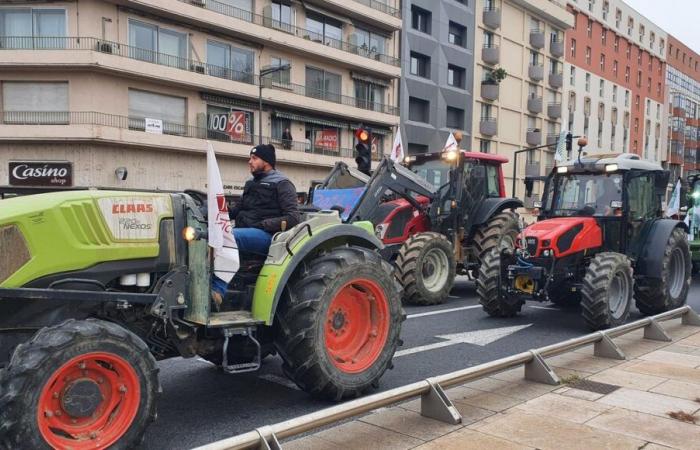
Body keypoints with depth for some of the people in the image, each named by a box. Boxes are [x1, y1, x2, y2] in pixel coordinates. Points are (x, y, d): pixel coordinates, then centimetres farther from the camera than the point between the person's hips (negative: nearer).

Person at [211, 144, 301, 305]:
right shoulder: (251, 184, 26)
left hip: (265, 236, -7)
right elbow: (238, 210, 28)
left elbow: (294, 217, -8)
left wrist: (266, 224, -18)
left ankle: (218, 290, -35)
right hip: (245, 232, 7)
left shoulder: (281, 184, 2)